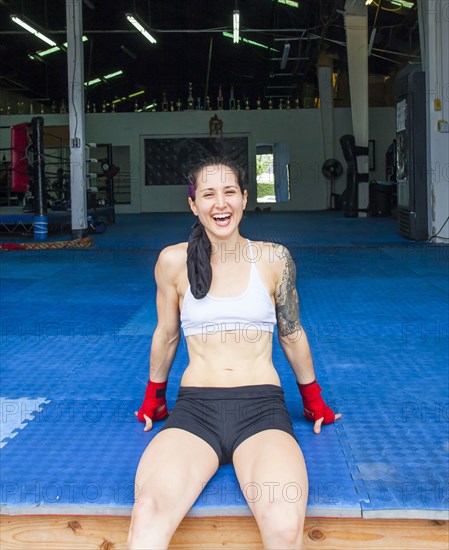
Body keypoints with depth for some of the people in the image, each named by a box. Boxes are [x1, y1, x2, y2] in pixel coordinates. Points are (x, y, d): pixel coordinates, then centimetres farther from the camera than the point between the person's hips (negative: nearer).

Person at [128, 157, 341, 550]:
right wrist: (153, 399, 28)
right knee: (147, 517, -31)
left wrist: (314, 402, 25)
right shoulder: (174, 261, 4)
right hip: (194, 406, 0)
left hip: (262, 405, 0)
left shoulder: (274, 259, 4)